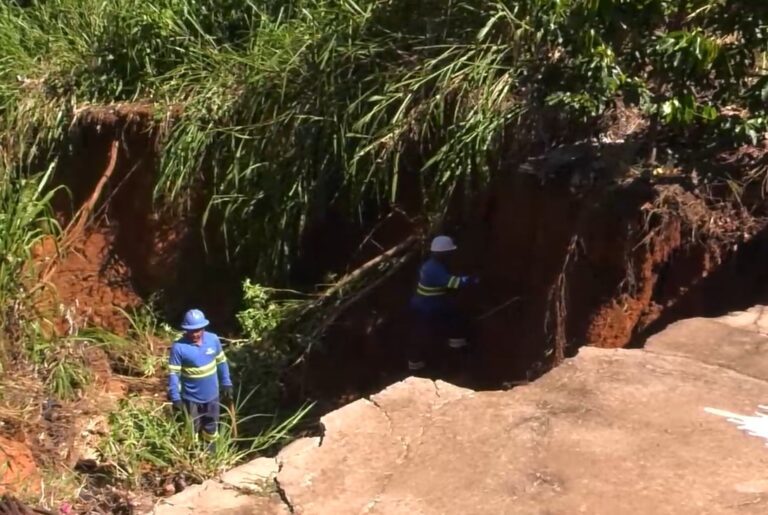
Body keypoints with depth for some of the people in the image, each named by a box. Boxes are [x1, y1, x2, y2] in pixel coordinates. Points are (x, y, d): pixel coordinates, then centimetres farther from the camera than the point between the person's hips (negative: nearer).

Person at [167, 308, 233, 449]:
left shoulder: (213, 339, -11)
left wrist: (226, 384, 6)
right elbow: (174, 374, -16)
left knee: (211, 427, 23)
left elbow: (221, 362, 2)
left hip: (211, 395, 4)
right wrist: (175, 398, -18)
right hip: (191, 397, -4)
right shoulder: (179, 347, -22)